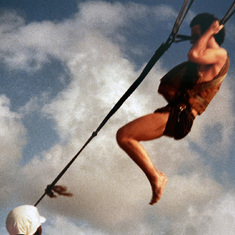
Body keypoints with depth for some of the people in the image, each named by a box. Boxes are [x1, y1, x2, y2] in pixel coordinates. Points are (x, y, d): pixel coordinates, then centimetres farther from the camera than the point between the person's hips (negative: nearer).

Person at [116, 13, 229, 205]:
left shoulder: (220, 54, -5)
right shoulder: (211, 60, 24)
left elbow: (193, 55, -24)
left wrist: (209, 31, -10)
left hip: (178, 115, -11)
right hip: (177, 112, 11)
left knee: (123, 135, -18)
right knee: (125, 136, 16)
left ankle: (155, 178, -11)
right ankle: (156, 176, 12)